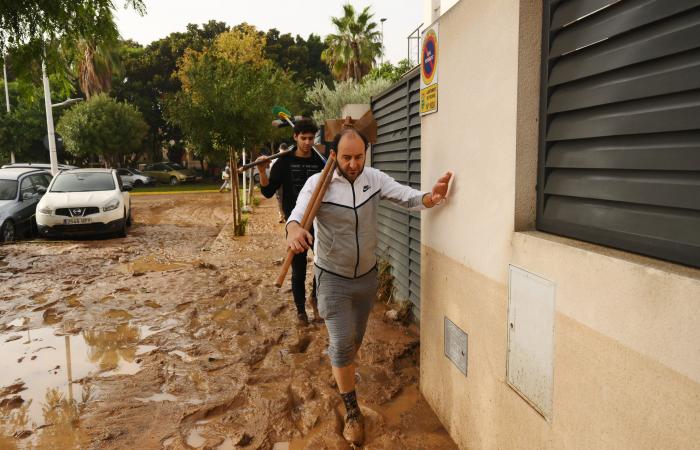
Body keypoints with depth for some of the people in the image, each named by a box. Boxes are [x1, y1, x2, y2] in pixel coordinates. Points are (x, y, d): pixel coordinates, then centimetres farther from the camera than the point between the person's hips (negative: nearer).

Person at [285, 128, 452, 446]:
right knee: (343, 343, -6)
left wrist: (430, 198, -38)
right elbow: (298, 213, -31)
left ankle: (339, 369, 53)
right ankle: (352, 412, 13)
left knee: (354, 339, 20)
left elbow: (406, 196, -15)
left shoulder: (374, 178, -7)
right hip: (332, 277, -4)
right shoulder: (318, 183, -18)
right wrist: (293, 229, -56)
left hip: (366, 275, 4)